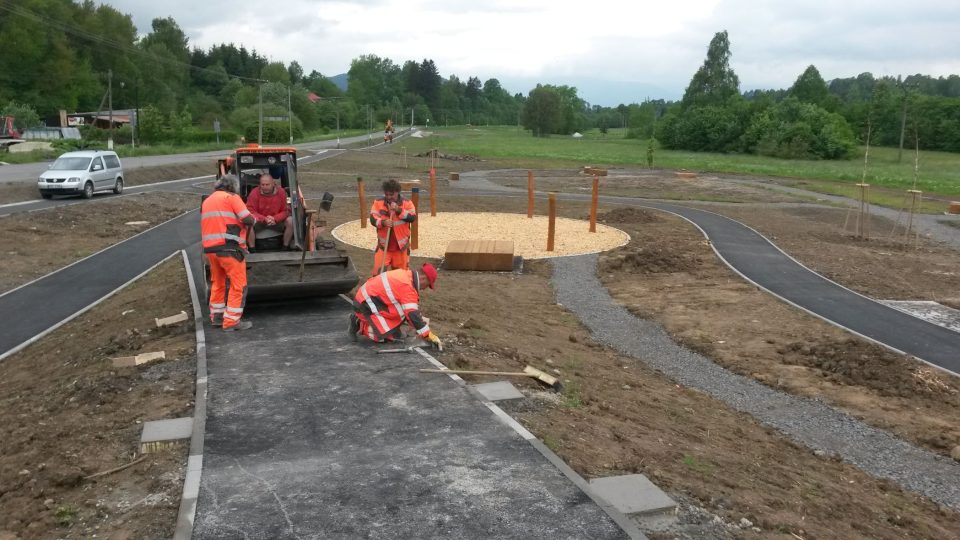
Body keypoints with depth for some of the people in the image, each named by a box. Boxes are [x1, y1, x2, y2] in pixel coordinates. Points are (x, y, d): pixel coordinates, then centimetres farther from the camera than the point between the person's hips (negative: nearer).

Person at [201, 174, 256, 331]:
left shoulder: (206, 202, 21)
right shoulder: (231, 197, -3)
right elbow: (247, 219, -11)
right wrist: (254, 220, 9)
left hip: (210, 248, 8)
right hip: (229, 248, -8)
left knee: (217, 282, 21)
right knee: (238, 284, -2)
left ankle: (216, 316, 28)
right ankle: (231, 321, -3)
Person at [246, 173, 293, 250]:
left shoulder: (281, 192, -12)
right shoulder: (254, 193, -15)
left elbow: (285, 211, -8)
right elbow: (250, 211, -17)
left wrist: (275, 219, -27)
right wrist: (264, 219, -31)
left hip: (277, 221, 1)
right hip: (259, 221, -1)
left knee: (290, 221, -24)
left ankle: (285, 247, -8)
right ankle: (252, 249, -16)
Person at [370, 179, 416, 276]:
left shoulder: (406, 203, -3)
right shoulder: (378, 202, -2)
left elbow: (412, 218, -14)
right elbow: (373, 219, -6)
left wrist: (399, 210, -25)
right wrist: (382, 222, -26)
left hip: (401, 244, 0)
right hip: (383, 244, 0)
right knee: (377, 271, -5)